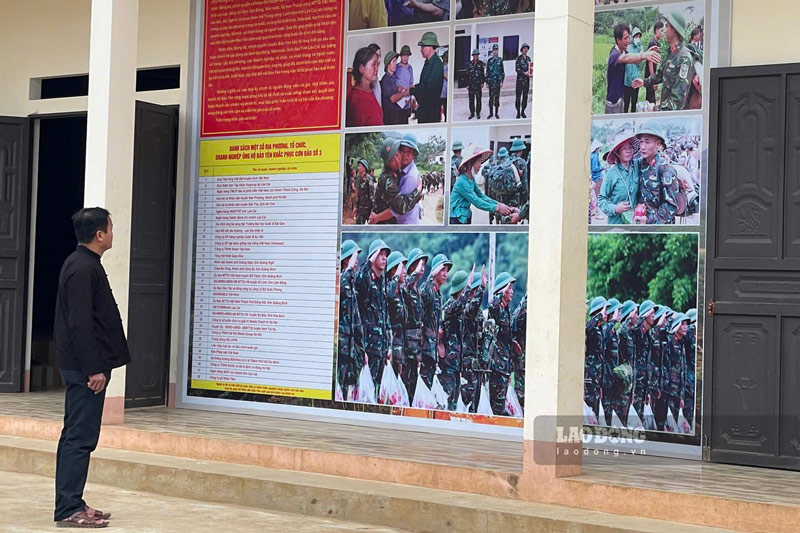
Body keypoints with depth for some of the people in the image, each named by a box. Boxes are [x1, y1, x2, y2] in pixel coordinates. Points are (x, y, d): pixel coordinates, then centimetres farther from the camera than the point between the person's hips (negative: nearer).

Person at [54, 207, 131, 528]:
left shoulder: (83, 264, 15)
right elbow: (80, 324, -21)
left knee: (76, 436, 13)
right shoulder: (83, 269, -16)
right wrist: (93, 369, -20)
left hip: (82, 367, 11)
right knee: (81, 438, -8)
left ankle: (70, 504, 20)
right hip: (85, 367, -11)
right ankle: (68, 510, -5)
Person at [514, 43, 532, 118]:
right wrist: (524, 73, -18)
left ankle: (523, 111, 12)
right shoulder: (519, 58, -3)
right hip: (520, 78, -5)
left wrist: (529, 72, -3)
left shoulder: (528, 58, 13)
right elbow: (517, 69, -9)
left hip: (527, 79, 5)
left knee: (525, 95, 5)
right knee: (518, 95, -4)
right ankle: (518, 112, -1)